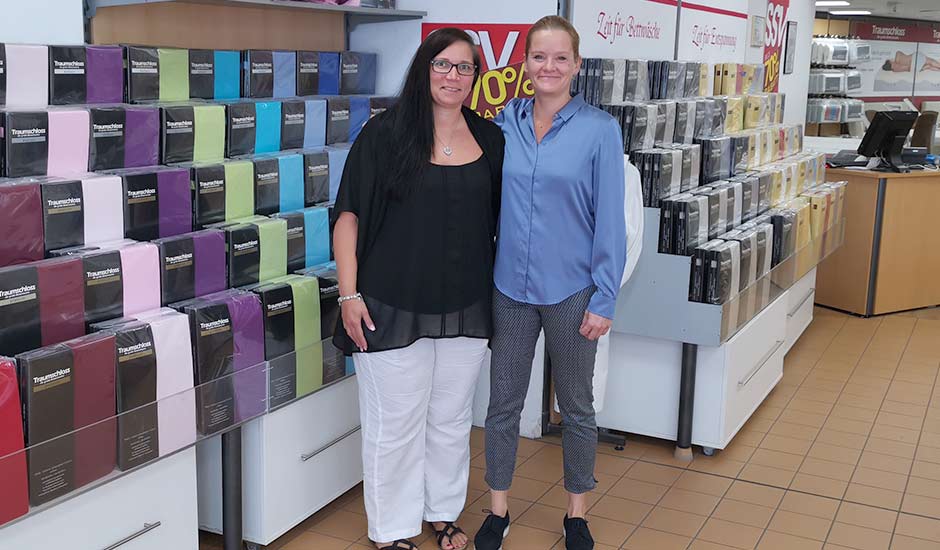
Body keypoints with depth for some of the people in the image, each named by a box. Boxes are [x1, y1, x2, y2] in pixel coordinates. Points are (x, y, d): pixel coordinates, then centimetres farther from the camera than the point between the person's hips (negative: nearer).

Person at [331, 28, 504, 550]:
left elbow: (501, 221, 13)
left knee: (452, 420, 16)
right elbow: (349, 215, -6)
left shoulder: (489, 140, 5)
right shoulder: (386, 133, -6)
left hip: (465, 309, 4)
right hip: (394, 309, -3)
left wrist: (502, 294, 10)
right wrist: (350, 295, -10)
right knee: (395, 425, 6)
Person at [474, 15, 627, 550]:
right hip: (510, 286, 3)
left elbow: (610, 218, -8)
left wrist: (604, 299, -10)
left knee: (576, 406, 13)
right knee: (503, 403, 12)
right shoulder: (504, 122, 1)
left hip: (572, 291, -2)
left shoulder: (599, 129, -8)